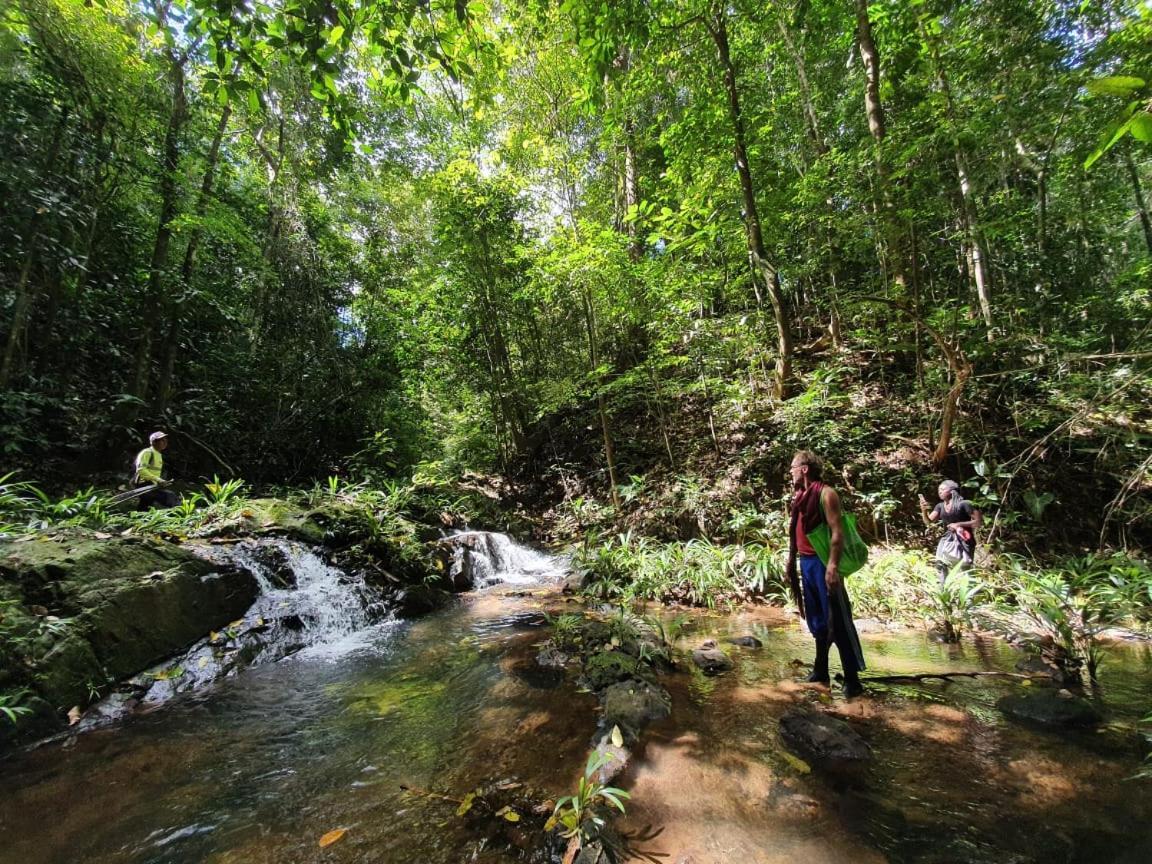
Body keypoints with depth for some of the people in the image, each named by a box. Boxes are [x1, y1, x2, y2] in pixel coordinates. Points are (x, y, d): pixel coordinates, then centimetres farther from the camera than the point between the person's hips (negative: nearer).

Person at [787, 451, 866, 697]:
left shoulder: (825, 494, -12)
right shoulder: (799, 496, 12)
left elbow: (837, 532, -18)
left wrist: (833, 566, -25)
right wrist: (792, 559, 18)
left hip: (823, 563, -8)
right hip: (806, 563, 9)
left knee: (838, 621, -2)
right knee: (817, 620, 17)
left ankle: (852, 679, 9)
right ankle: (820, 672, 29)